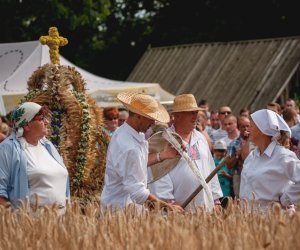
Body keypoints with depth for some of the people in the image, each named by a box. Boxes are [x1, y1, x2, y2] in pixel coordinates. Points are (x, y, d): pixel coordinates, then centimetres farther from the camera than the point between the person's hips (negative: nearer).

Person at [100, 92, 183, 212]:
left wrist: (163, 155, 15)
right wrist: (166, 205, -24)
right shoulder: (129, 148, -26)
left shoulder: (122, 132, 6)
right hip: (121, 207, -10)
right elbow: (137, 190, -25)